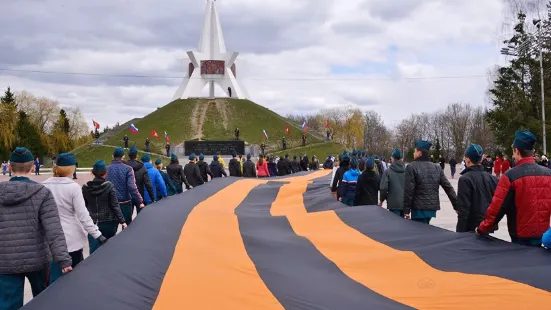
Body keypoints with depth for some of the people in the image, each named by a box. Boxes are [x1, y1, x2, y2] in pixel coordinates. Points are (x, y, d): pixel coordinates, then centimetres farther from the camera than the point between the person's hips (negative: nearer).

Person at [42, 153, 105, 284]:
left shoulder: (43, 186, -1)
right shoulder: (73, 187, -11)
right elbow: (83, 215, -13)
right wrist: (98, 234, -10)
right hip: (72, 238, -2)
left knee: (55, 278, 6)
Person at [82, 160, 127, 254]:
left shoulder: (85, 187, -1)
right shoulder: (109, 186, -8)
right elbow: (115, 205, -9)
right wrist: (122, 221, -6)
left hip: (93, 223, 1)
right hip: (109, 222, -1)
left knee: (94, 252, -1)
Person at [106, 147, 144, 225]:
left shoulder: (107, 169, -2)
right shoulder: (128, 169, -8)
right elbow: (132, 187, -15)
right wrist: (140, 201, -11)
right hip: (125, 202, -2)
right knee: (128, 226, 12)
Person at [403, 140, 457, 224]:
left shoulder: (412, 167, -8)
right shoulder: (437, 168, 10)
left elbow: (408, 190, -13)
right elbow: (448, 188, 8)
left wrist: (406, 210, -8)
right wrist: (456, 206, 11)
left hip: (419, 209, -6)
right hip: (433, 208, 6)